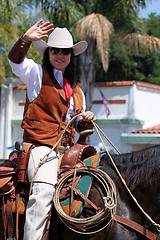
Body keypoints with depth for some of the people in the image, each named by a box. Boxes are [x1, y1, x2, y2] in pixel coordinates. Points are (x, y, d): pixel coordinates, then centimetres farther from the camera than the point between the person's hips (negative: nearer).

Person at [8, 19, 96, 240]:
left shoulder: (76, 89, 22)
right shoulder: (37, 73, 5)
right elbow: (15, 60, -15)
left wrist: (85, 120, 3)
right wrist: (26, 39, -34)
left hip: (67, 149, 7)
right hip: (40, 145, -7)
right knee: (44, 191, -29)